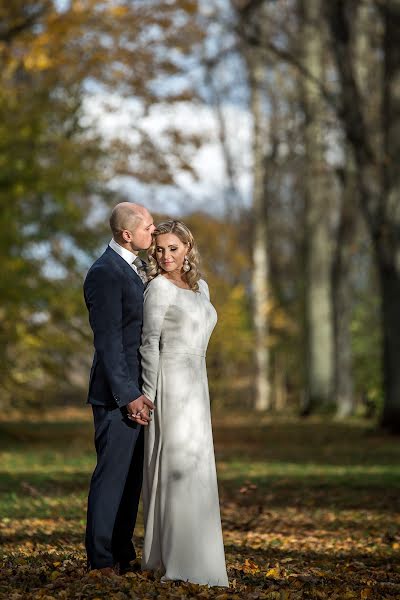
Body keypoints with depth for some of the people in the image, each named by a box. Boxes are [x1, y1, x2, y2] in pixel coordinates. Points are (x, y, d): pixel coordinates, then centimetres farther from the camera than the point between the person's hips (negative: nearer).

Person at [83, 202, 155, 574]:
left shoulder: (133, 268, 15)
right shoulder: (105, 273, -15)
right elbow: (108, 341, -19)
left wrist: (141, 393, 14)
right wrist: (128, 396, -20)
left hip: (137, 392, 9)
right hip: (117, 396, -9)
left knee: (132, 476, 13)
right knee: (112, 474, -4)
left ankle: (122, 554, 21)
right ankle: (102, 560, 3)